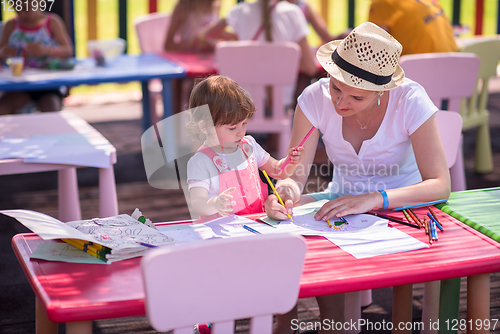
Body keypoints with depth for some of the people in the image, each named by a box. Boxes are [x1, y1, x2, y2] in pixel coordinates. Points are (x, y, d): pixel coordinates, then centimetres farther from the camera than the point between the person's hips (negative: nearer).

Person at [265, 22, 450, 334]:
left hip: (401, 203, -3)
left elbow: (440, 185, -25)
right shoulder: (316, 98, -15)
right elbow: (295, 174, -14)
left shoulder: (411, 100, -22)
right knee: (283, 214, -22)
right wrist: (286, 190, -39)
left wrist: (374, 199, -40)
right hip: (342, 199, 3)